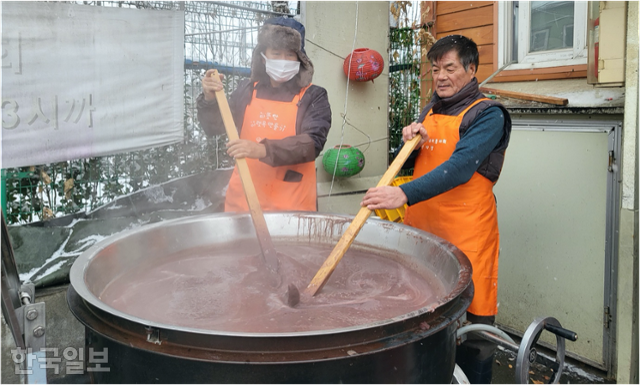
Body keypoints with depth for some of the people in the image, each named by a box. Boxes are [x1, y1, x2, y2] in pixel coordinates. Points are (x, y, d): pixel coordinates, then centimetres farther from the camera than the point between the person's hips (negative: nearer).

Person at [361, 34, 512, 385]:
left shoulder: (487, 115, -6)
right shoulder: (431, 111, 16)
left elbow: (460, 167, -23)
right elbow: (409, 164, 21)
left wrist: (404, 195, -34)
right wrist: (409, 140, -2)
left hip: (466, 234, -6)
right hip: (422, 226, 6)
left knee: (470, 329, 0)